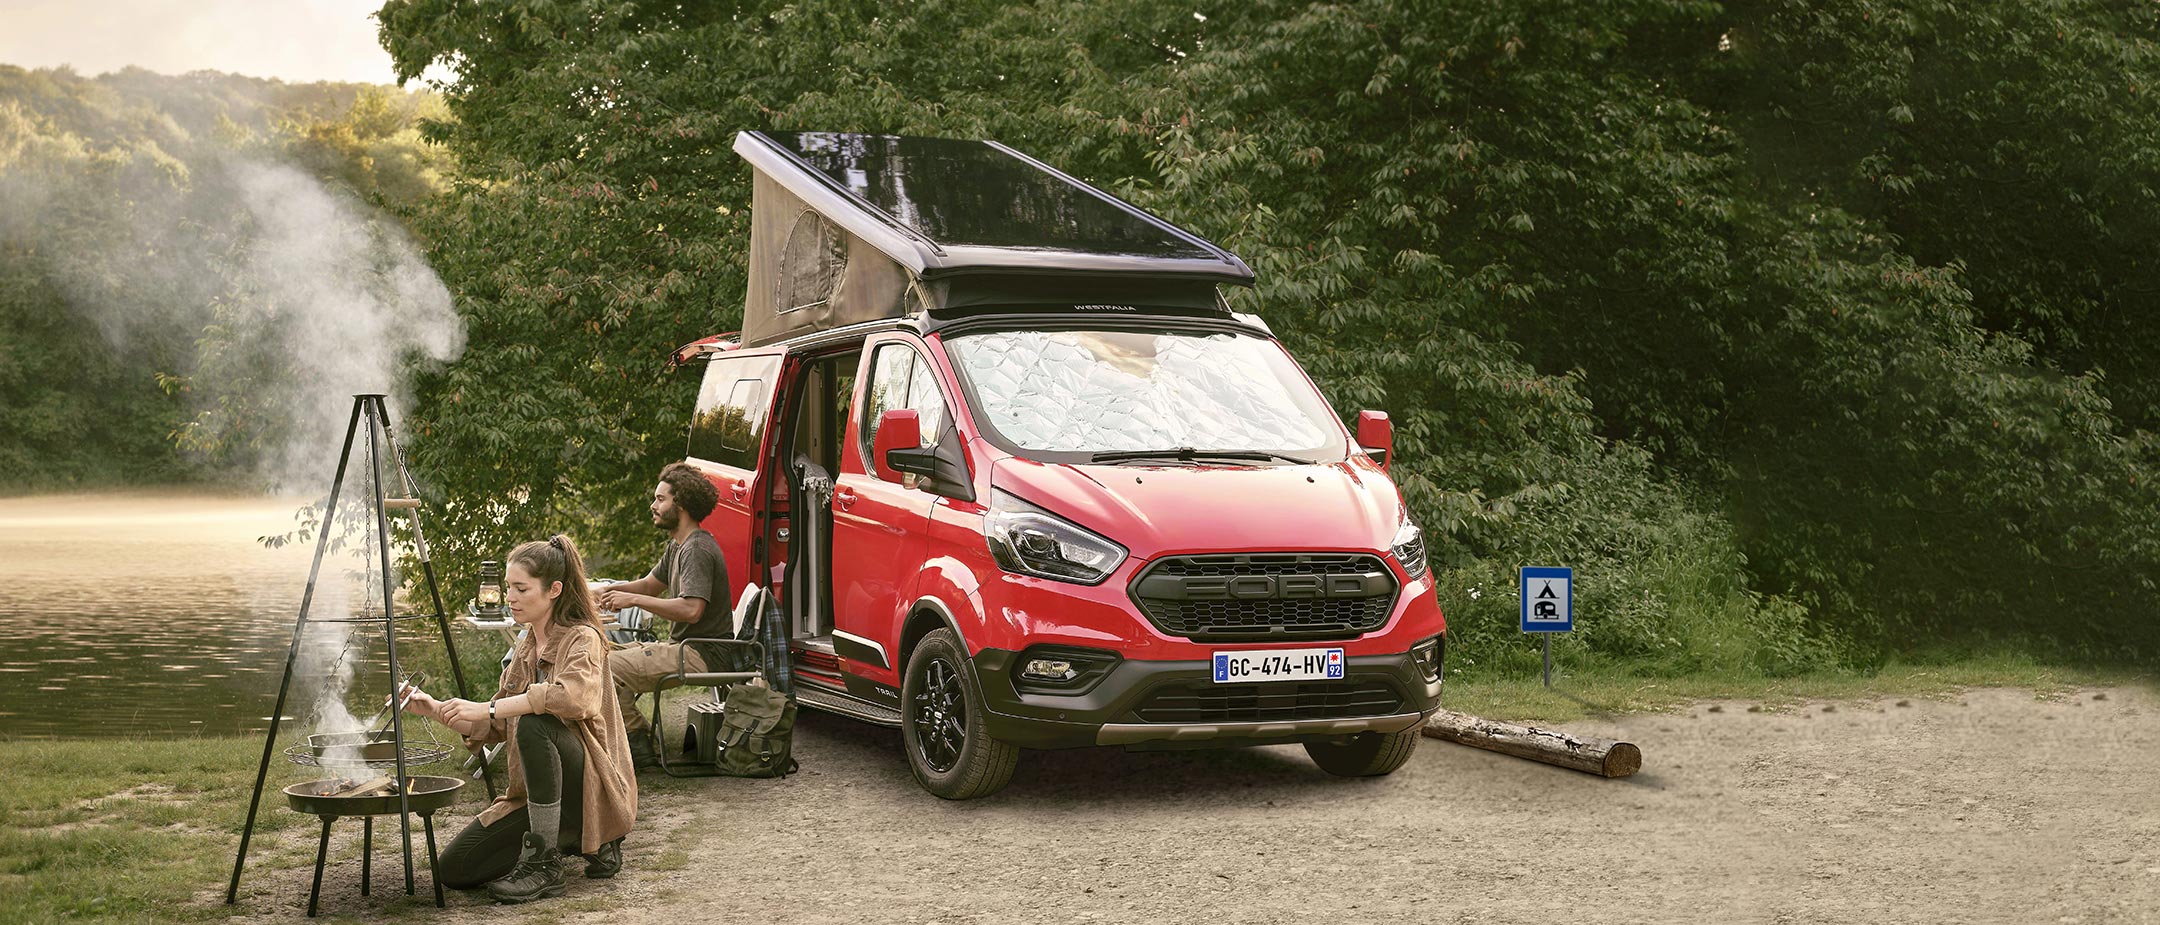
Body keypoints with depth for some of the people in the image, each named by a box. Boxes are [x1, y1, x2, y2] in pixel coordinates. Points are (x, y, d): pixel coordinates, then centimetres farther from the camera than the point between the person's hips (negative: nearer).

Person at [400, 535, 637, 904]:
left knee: (534, 724, -35)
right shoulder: (523, 649, 12)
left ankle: (544, 865, -23)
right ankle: (567, 839, 13)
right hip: (536, 793, 8)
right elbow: (496, 727, 18)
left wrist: (486, 708, -32)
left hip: (593, 790, -8)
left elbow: (572, 695, -34)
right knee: (454, 868, -5)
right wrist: (437, 709, 2)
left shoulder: (583, 639, -12)